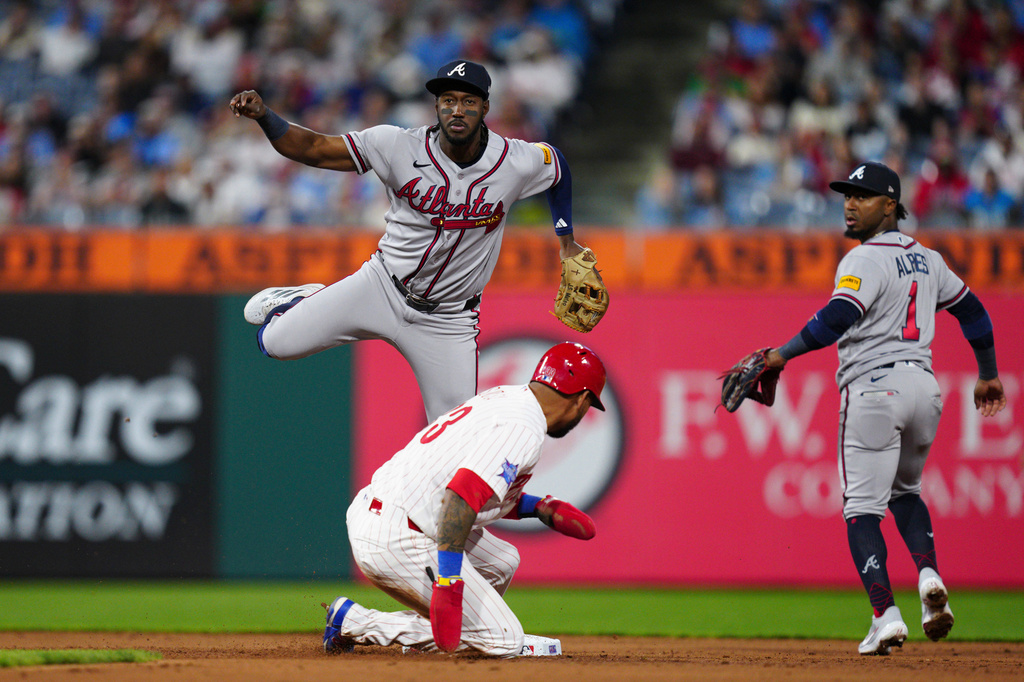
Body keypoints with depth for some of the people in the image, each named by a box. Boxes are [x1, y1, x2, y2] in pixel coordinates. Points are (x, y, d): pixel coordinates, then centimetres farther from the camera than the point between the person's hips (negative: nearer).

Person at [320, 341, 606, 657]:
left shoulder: (503, 396, 16)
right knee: (505, 640, -6)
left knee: (501, 562, 24)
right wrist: (448, 582, -32)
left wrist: (539, 509, 24)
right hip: (396, 542, -10)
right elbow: (462, 497, -27)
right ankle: (355, 621, -8)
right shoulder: (524, 429, -14)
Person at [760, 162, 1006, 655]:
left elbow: (836, 318, -25)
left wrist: (783, 354, -25)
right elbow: (972, 312, 24)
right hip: (924, 387, 7)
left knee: (863, 508, -4)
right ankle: (928, 574, 0)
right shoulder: (926, 259, 15)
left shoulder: (864, 260, -9)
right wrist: (988, 375, 34)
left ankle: (885, 615, -16)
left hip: (875, 388, -7)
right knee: (903, 490, 26)